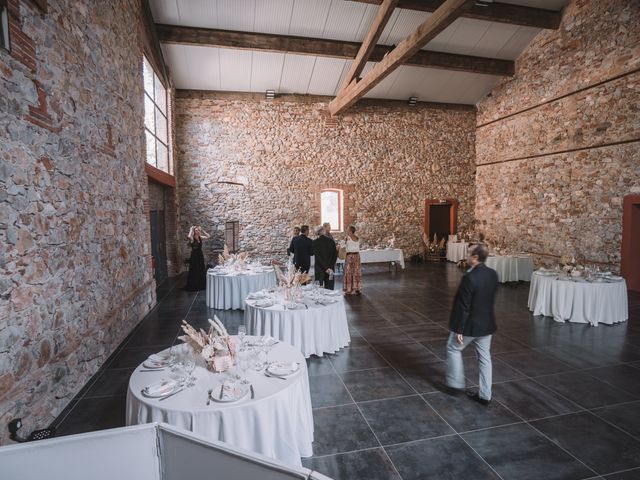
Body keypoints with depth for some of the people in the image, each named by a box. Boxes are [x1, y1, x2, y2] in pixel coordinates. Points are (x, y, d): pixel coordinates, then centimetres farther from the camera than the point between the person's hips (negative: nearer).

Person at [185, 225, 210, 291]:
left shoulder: (200, 237, 4)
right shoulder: (192, 238, -13)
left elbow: (208, 236, 8)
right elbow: (189, 236, -36)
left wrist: (202, 231, 1)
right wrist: (191, 230, -20)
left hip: (200, 255, 6)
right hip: (194, 256, -6)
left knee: (202, 271, 12)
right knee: (194, 272, 0)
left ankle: (201, 285, 25)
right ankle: (193, 287, 10)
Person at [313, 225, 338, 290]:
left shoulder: (315, 242, -5)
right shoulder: (331, 241, 3)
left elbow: (318, 256, -11)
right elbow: (335, 255, -1)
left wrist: (326, 268, -11)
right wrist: (330, 267, -4)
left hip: (319, 268, -2)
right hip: (330, 268, 3)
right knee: (329, 287, 6)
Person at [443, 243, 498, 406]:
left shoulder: (469, 277, -26)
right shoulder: (493, 274, -2)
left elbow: (463, 306, -23)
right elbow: (491, 298, 10)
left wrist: (459, 329, -15)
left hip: (470, 325, -7)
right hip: (487, 324, 7)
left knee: (453, 348, 16)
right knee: (484, 357, 16)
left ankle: (455, 384, 26)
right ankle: (484, 395, 26)